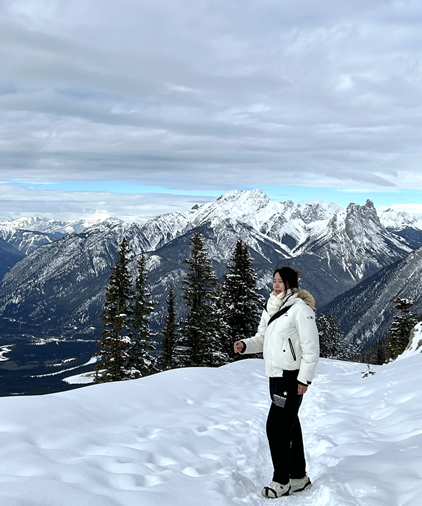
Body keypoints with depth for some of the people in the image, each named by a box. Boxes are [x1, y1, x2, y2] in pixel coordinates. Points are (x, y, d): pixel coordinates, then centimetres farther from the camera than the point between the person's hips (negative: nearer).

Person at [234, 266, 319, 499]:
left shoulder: (300, 308, -13)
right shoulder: (270, 308, 11)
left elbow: (311, 347, -15)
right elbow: (262, 338, 18)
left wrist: (305, 378, -18)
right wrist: (245, 345, -2)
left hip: (292, 377, -8)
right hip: (276, 375, 8)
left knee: (276, 427, -7)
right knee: (289, 427, 15)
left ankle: (281, 481, 6)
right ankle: (299, 477, 26)